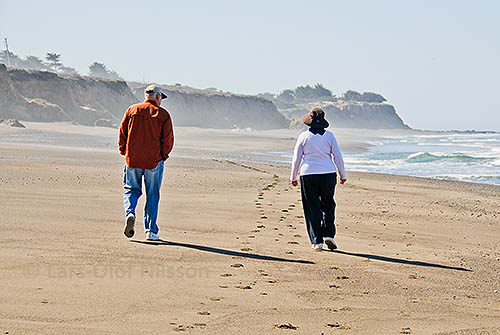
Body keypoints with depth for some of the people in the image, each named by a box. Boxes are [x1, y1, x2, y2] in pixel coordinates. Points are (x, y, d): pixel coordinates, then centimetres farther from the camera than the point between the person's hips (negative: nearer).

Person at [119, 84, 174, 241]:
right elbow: (168, 140, -5)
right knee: (152, 195, 7)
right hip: (154, 161, -1)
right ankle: (151, 231, 7)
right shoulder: (163, 115, -2)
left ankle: (130, 213, -14)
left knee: (131, 190, 15)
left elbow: (122, 134, 5)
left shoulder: (132, 110, 4)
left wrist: (124, 152, 14)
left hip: (132, 159, 1)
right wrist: (163, 156, 8)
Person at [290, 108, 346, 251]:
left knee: (312, 208, 5)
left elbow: (296, 159, 1)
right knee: (328, 205, 15)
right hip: (328, 174, 1)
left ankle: (316, 241, 1)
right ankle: (328, 234, 0)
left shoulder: (303, 136, -1)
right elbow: (338, 156, 1)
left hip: (308, 175, -1)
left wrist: (293, 177, 11)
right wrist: (342, 175, 10)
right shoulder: (329, 135, 1)